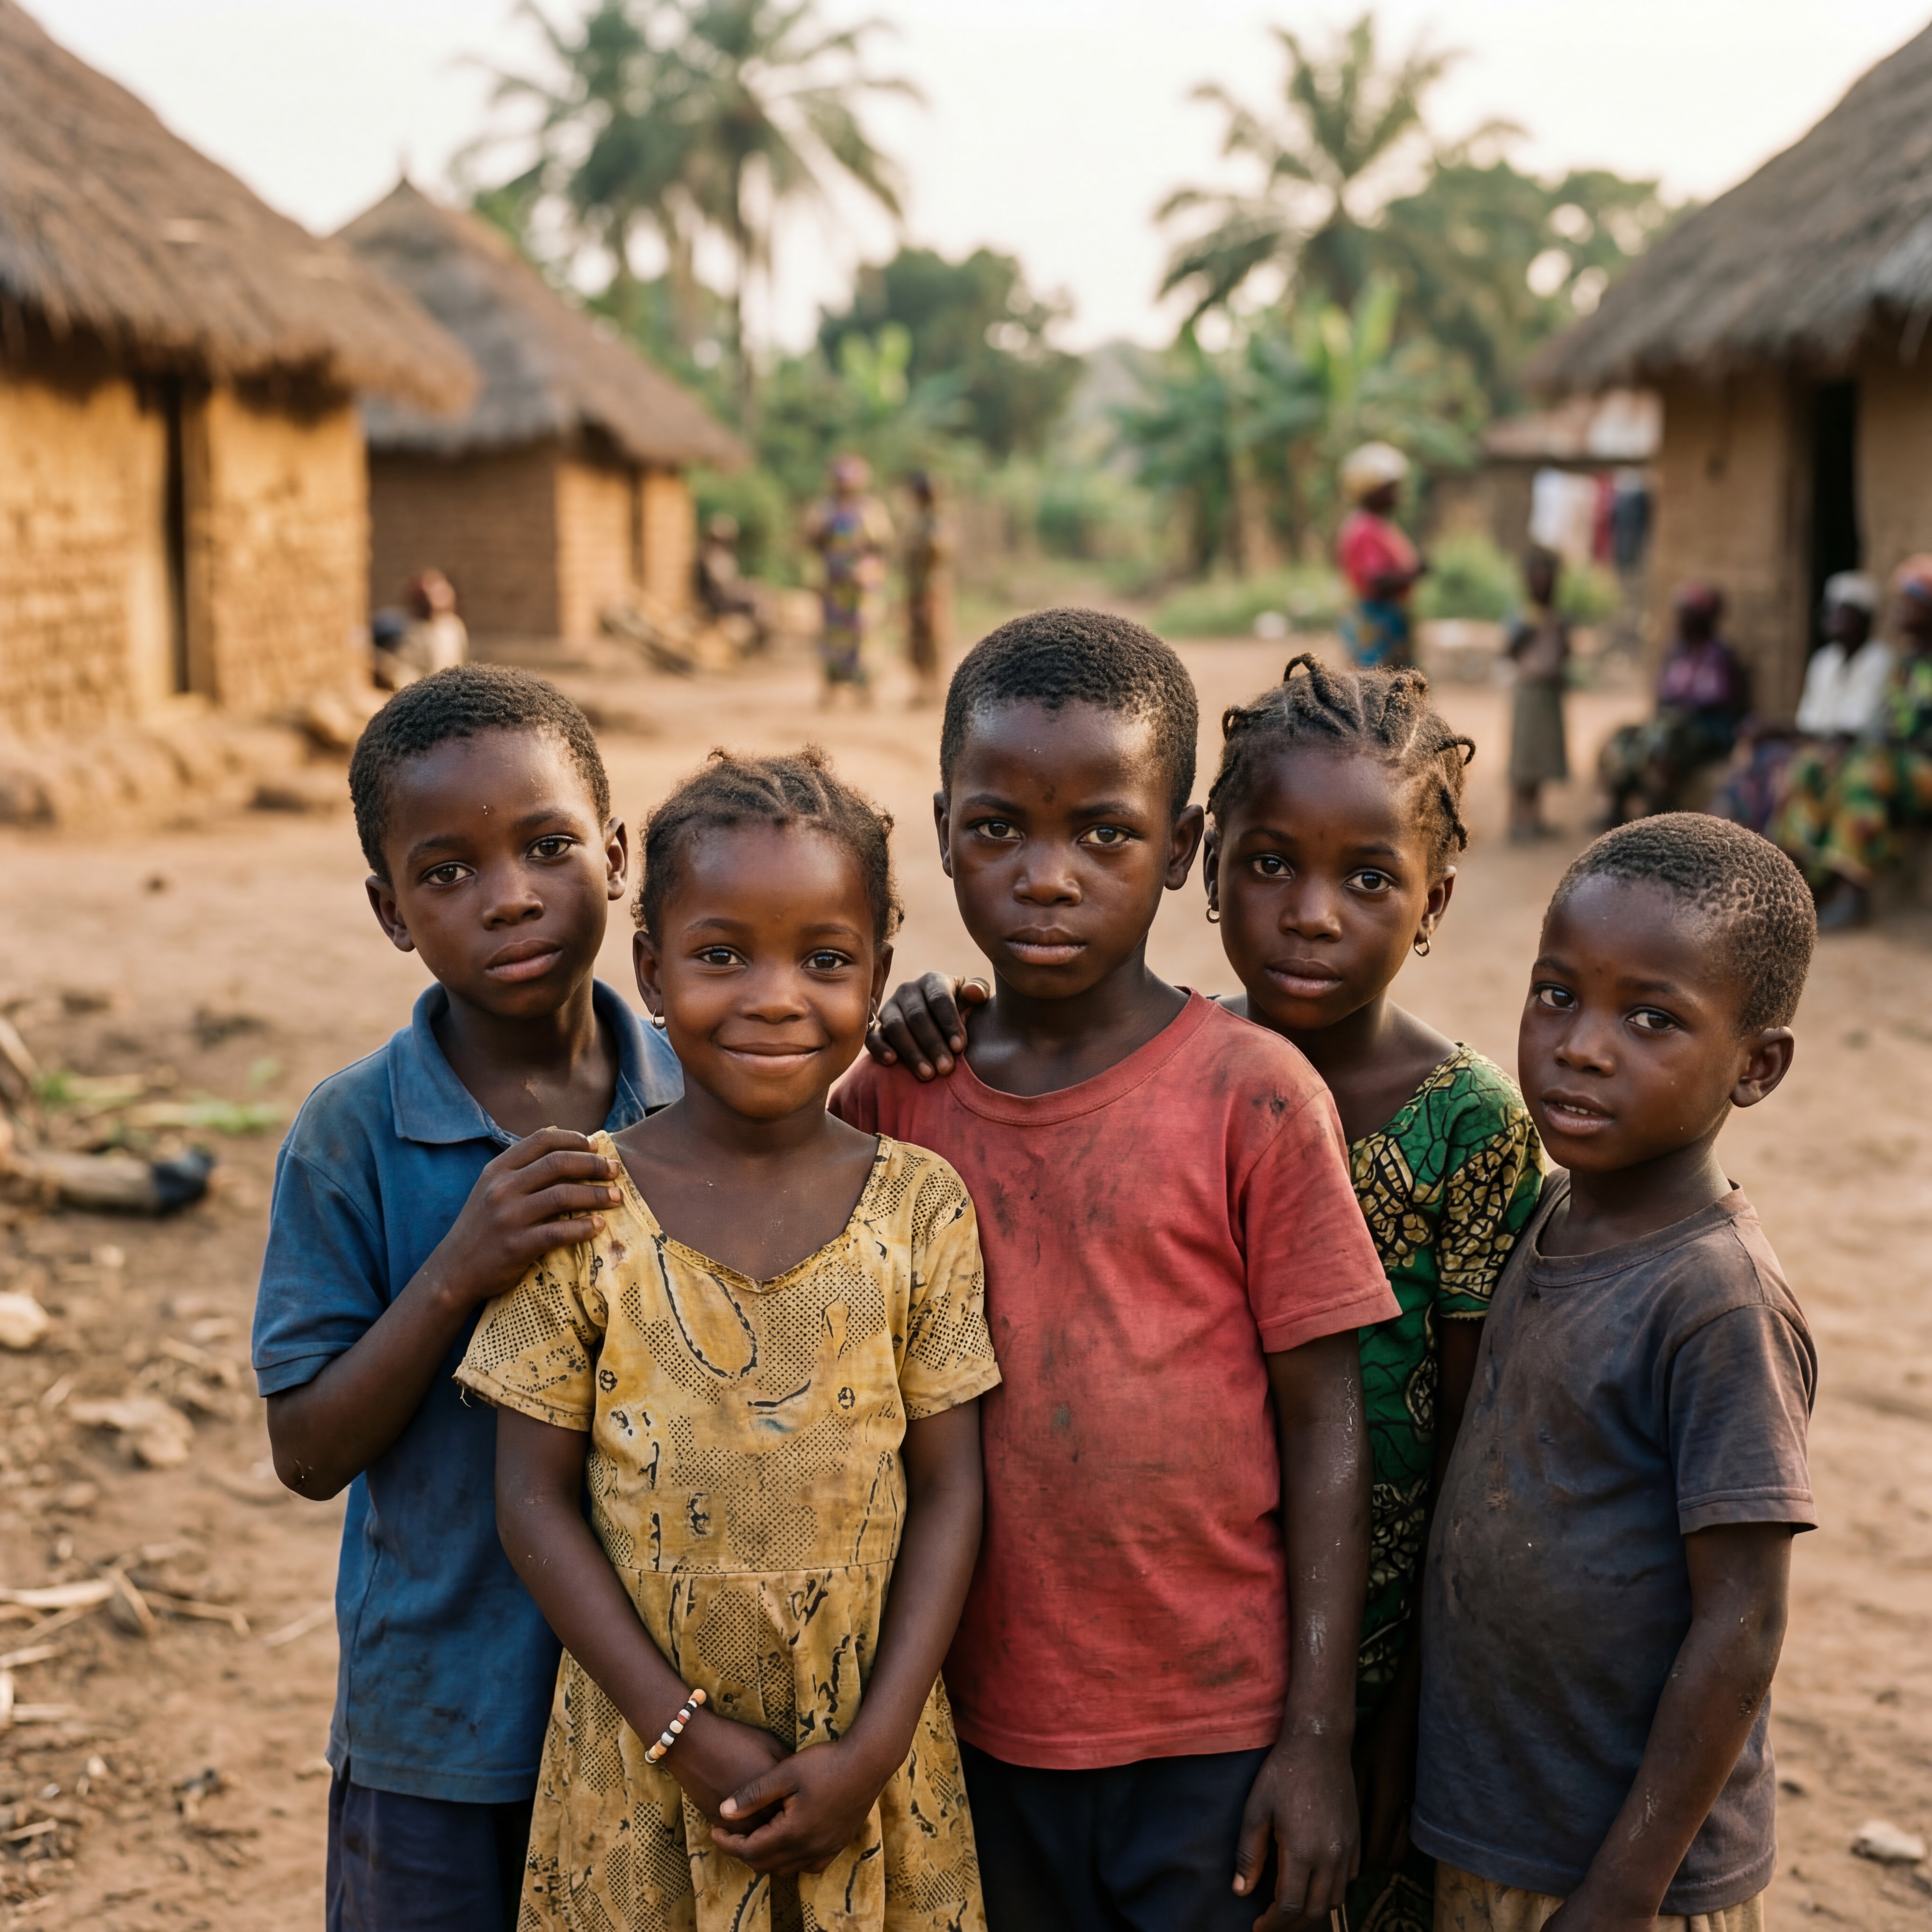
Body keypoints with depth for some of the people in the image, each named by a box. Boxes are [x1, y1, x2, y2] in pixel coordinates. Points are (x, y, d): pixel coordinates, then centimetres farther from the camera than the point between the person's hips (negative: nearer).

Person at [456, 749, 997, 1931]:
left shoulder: (919, 1207, -5)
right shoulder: (583, 1212, -9)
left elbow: (947, 1490, -3)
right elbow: (537, 1495, -6)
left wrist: (873, 1748, -10)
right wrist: (688, 1734, -11)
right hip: (646, 1761, -1)